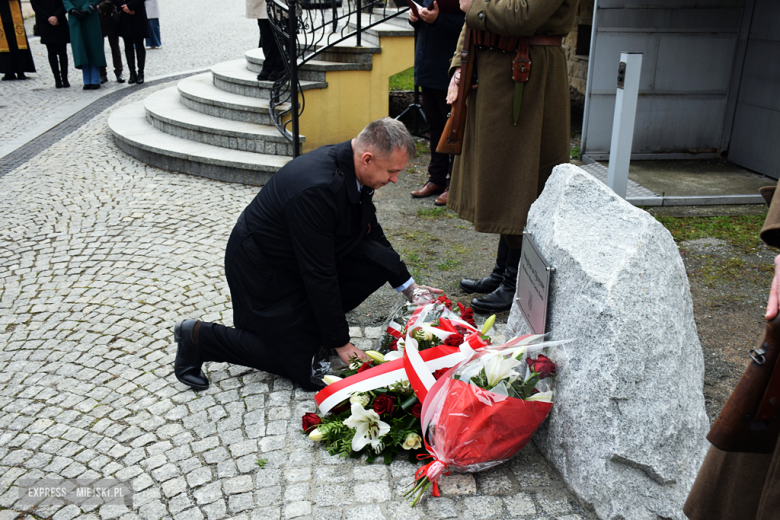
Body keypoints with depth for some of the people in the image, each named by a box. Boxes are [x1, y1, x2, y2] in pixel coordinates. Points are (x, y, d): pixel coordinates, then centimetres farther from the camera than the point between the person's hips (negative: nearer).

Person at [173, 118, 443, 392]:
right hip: (261, 269, -8)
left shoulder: (351, 168, -8)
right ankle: (199, 336, 7)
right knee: (303, 366, -2)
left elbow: (370, 232, 8)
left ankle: (311, 320, 10)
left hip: (304, 258, 8)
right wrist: (340, 343, -20)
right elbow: (319, 275, -30)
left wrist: (409, 286, 6)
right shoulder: (316, 189, -36)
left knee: (382, 260, -6)